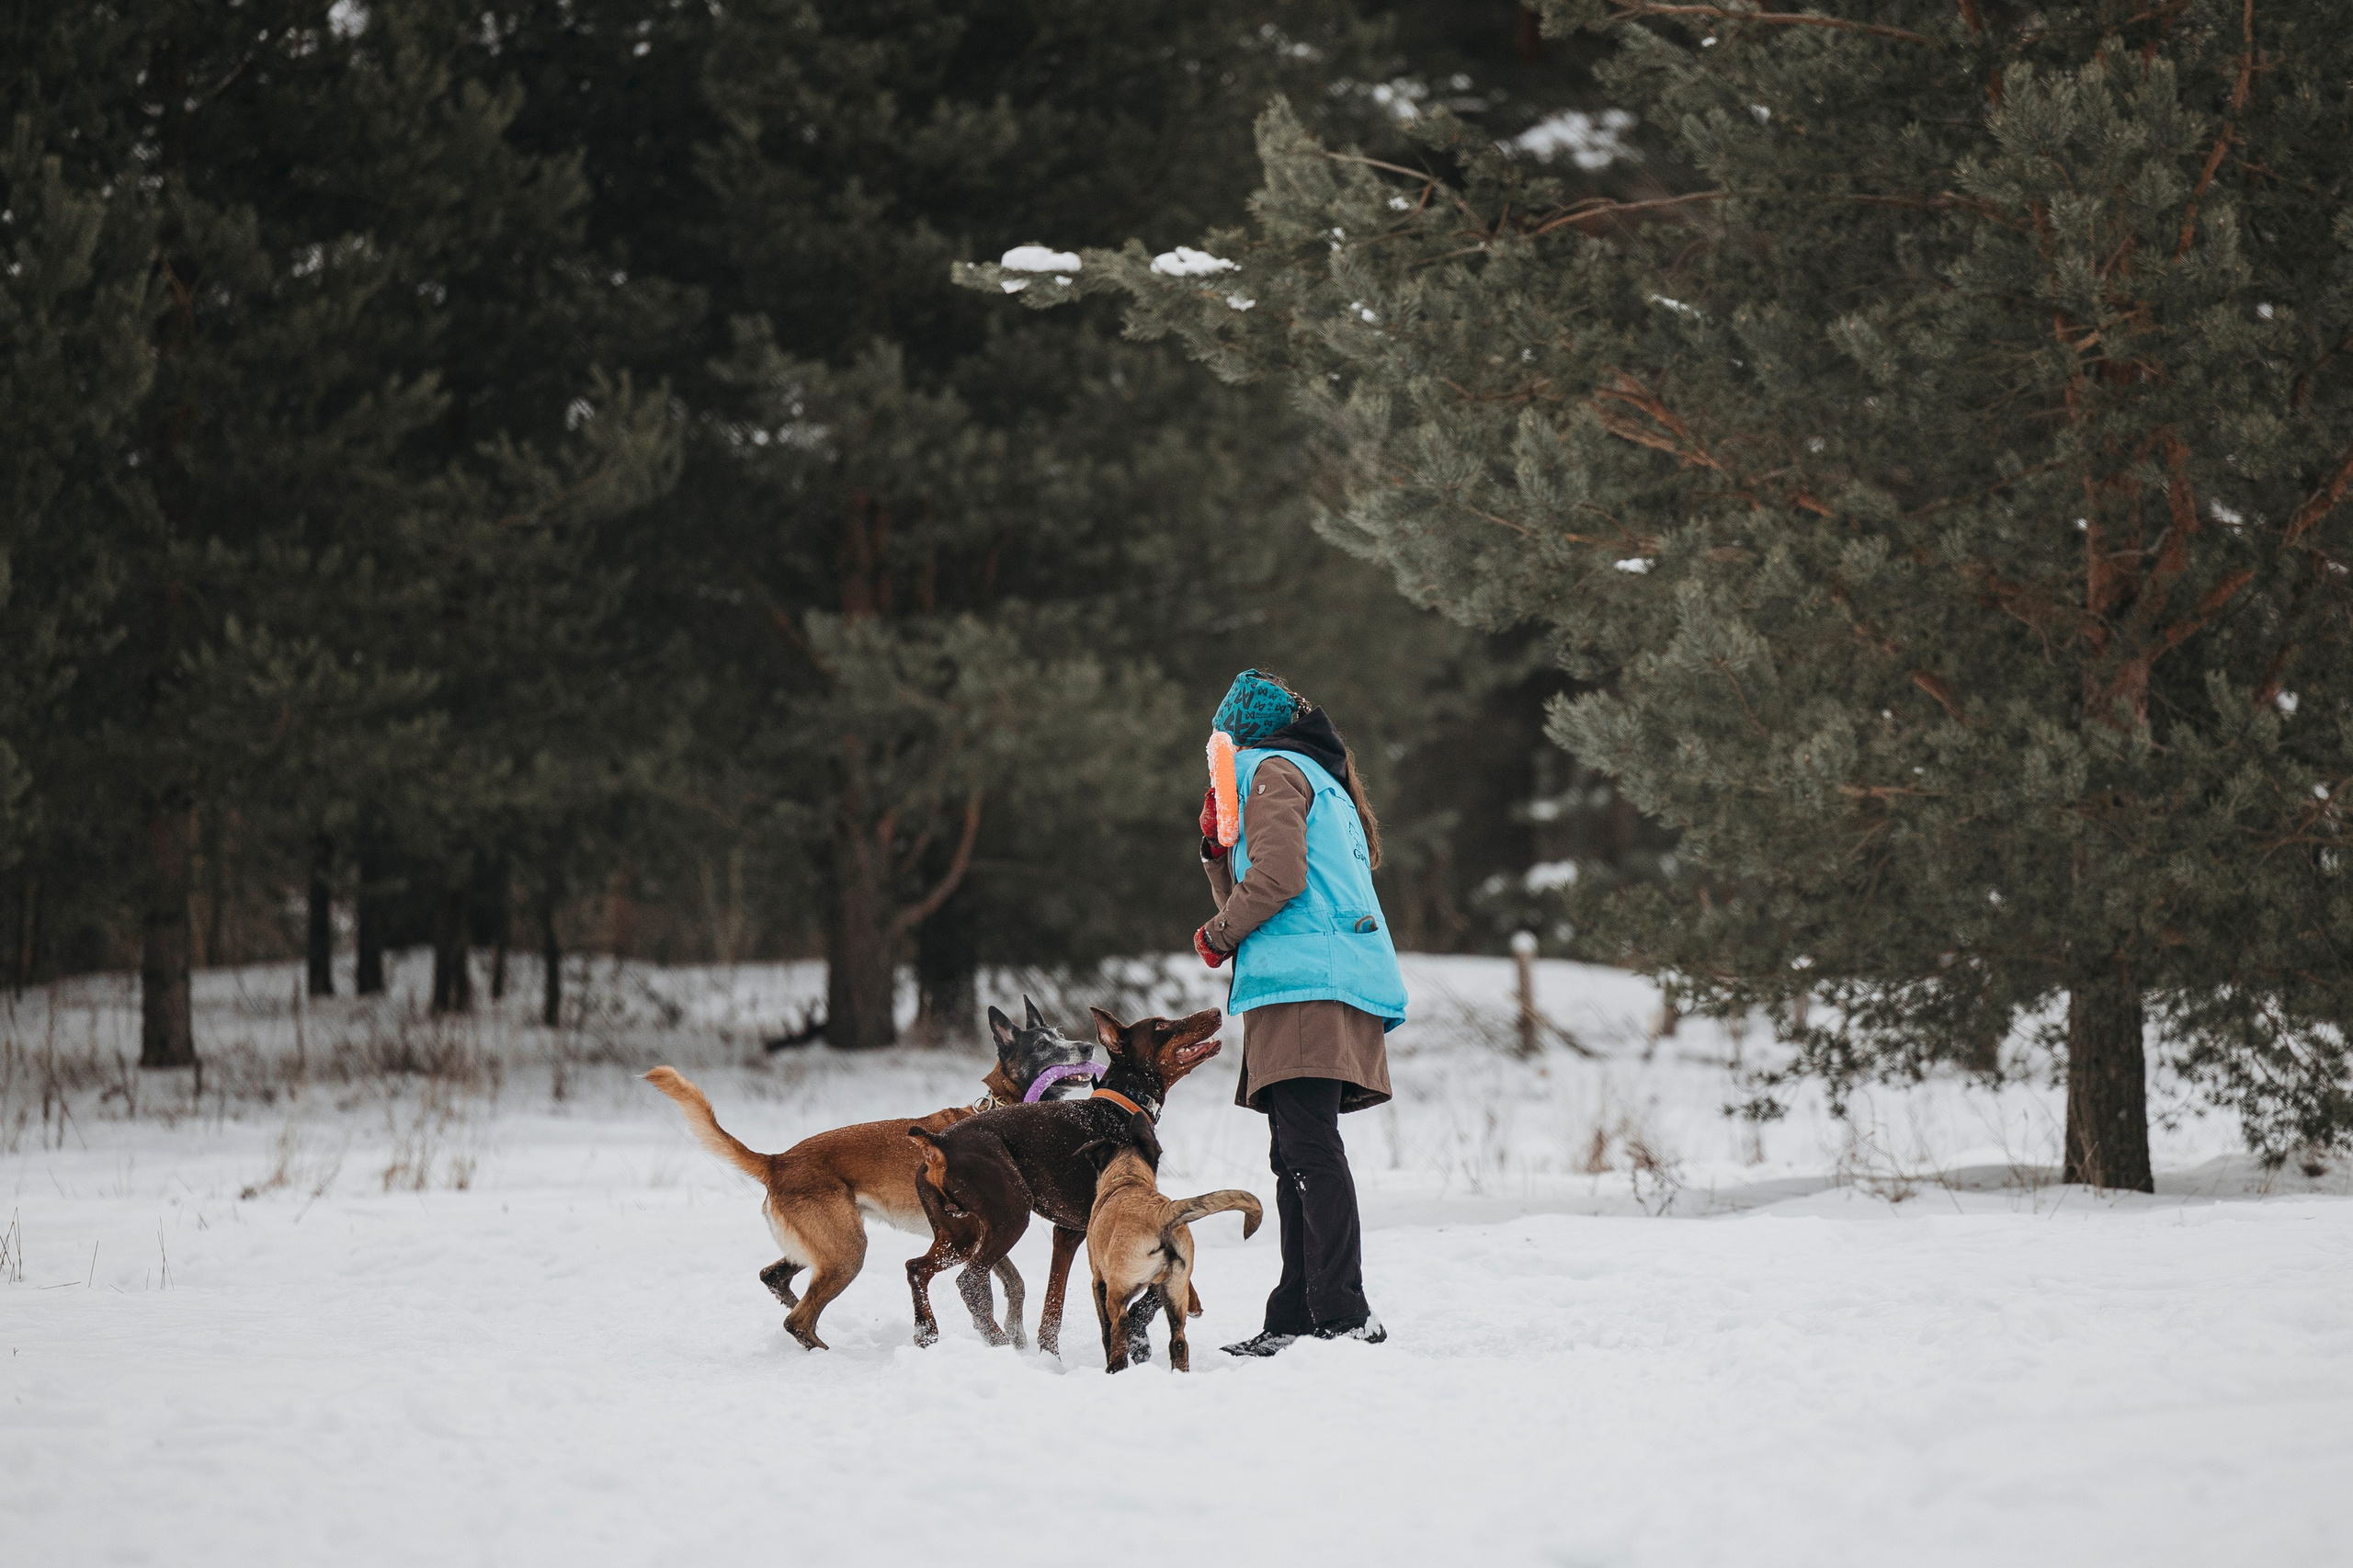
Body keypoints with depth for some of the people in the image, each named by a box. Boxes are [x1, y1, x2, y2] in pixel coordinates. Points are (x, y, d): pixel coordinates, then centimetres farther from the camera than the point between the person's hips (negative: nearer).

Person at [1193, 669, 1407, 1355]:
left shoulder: (1272, 771, 2)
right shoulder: (1323, 783, 31)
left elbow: (1278, 876, -13)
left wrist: (1219, 935, 0)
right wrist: (1218, 848, 19)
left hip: (1304, 986, -10)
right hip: (1329, 991, 10)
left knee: (1310, 1151, -16)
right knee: (1297, 1157, 9)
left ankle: (1344, 1317, -24)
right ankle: (1297, 1315, 8)